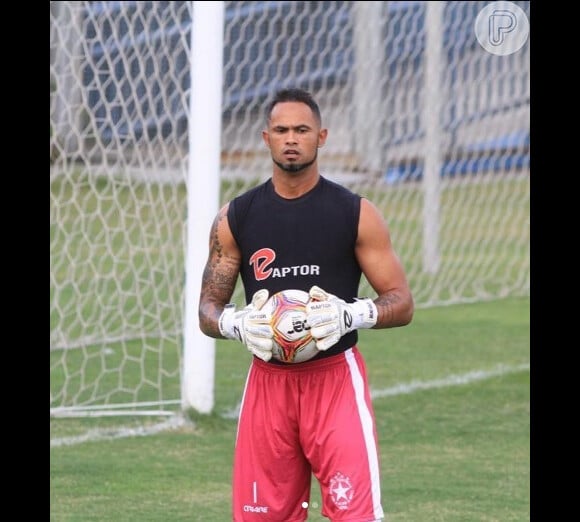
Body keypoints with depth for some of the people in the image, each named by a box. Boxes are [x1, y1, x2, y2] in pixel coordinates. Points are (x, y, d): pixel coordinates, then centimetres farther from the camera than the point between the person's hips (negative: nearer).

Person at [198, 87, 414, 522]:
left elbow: (402, 302, 0)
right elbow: (208, 306, 10)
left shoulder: (355, 213, -1)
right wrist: (237, 323, -14)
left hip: (336, 380, -3)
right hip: (268, 382, 3)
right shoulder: (236, 218, 5)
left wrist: (351, 315, -21)